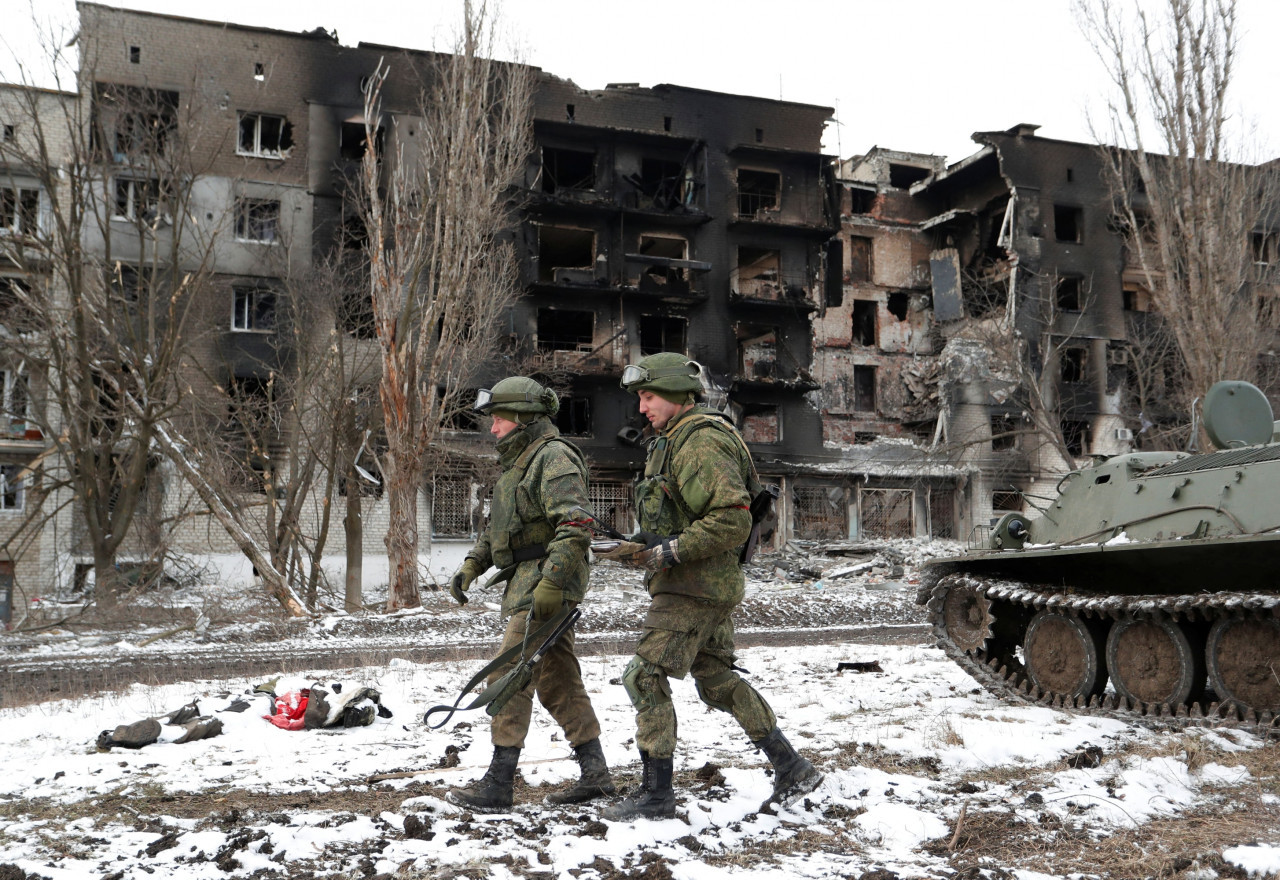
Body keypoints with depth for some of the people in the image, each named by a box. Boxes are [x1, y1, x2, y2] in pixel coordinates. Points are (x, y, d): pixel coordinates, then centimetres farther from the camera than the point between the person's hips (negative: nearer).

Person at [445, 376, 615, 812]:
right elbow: (497, 529, 24)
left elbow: (574, 529, -24)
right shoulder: (518, 461, 19)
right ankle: (595, 774, 20)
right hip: (529, 585, 10)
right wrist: (470, 567, 11)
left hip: (547, 585, -10)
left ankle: (498, 784, -1)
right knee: (558, 681, 12)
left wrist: (549, 586, -28)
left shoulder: (554, 458, -14)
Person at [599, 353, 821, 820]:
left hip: (694, 587, -11)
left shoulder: (699, 444, -17)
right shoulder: (676, 441, 16)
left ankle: (656, 794, 5)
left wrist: (671, 551, -22)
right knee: (718, 680, 16)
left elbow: (733, 520, -26)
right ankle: (792, 768, 25)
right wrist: (645, 546, 11)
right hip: (709, 587, 11)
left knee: (645, 677, -5)